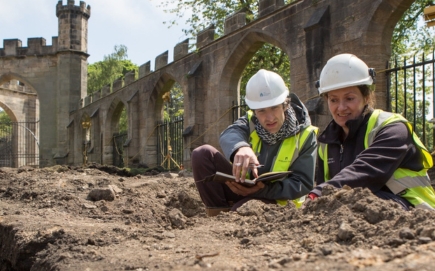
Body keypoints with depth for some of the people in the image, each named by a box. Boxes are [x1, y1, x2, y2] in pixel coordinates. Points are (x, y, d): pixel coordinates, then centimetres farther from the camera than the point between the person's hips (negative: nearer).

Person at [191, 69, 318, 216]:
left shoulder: (305, 136, -12)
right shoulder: (250, 122, -5)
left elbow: (303, 184, -17)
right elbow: (229, 135, -28)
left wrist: (264, 189, -33)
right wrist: (240, 147, -54)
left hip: (273, 200, -4)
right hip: (242, 187, 4)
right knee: (203, 154, -15)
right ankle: (218, 213, -11)